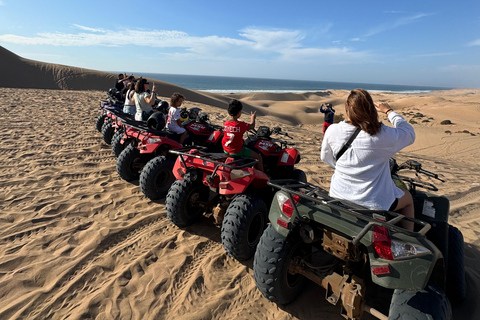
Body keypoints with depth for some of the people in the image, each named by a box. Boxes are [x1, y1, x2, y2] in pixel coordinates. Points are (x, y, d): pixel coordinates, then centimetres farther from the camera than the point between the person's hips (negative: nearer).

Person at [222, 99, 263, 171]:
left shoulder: (225, 124, -5)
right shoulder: (241, 125, -21)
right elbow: (252, 126, -2)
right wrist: (253, 118, 19)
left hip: (226, 150, 7)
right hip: (237, 152, -7)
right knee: (259, 157, 4)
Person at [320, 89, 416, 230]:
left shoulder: (332, 131, -13)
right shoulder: (382, 134, -20)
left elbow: (325, 157, 4)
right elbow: (410, 134, 2)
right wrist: (389, 111, 12)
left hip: (338, 197, 3)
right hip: (374, 203, -2)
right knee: (408, 199, 29)